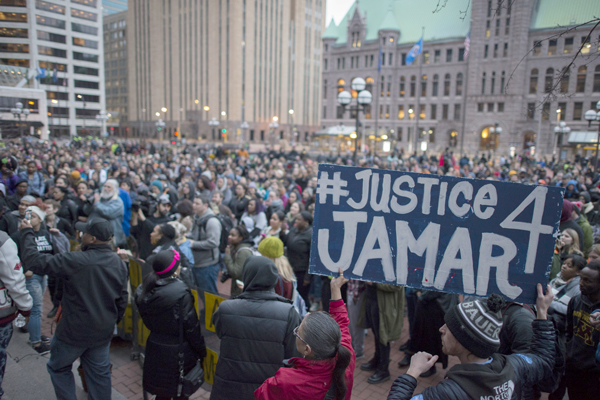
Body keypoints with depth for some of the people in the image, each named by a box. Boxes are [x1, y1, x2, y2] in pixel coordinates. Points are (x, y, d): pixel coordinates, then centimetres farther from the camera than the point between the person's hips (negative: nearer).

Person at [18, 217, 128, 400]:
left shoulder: (76, 261, -24)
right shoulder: (119, 263, -4)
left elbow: (36, 261, -18)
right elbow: (122, 299, 4)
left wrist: (27, 233, -5)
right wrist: (113, 321, 19)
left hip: (74, 331, -5)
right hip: (103, 332, 5)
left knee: (59, 368, 20)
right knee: (99, 372, 18)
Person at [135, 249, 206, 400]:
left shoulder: (143, 290, -3)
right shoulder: (181, 293, -24)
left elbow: (147, 320, 6)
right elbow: (191, 327, -18)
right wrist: (202, 351, -6)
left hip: (155, 347, 6)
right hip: (178, 352, -6)